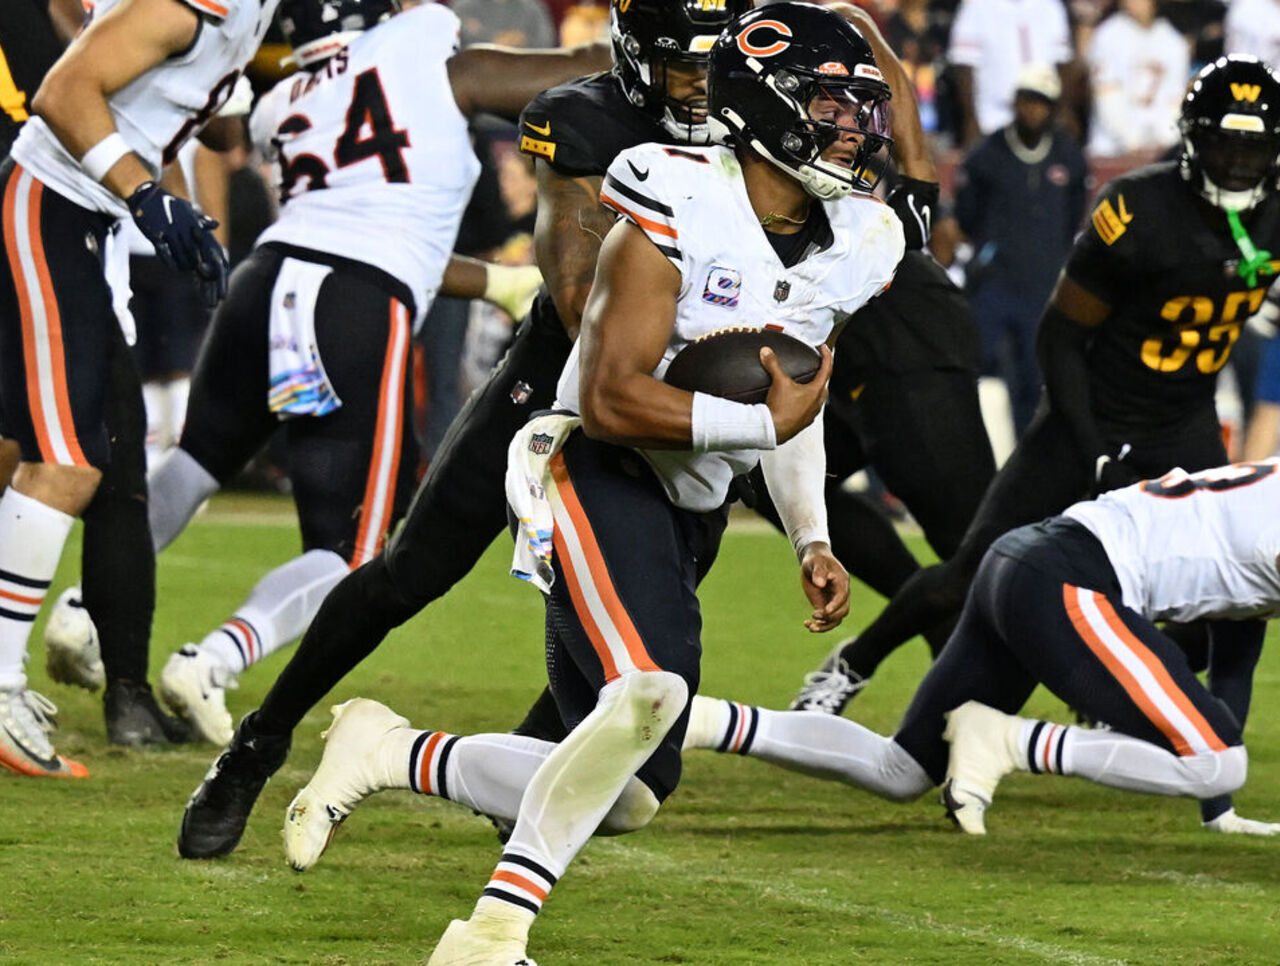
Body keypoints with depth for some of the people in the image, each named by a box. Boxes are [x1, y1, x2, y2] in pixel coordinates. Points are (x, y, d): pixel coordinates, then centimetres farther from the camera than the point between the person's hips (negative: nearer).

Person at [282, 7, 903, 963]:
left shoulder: (853, 245, 4)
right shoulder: (678, 211, -19)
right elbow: (611, 400, -23)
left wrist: (812, 540, 9)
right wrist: (764, 420, -20)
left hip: (691, 509, 8)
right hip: (601, 478, -8)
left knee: (627, 796, 5)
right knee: (653, 687, -32)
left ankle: (389, 752, 22)